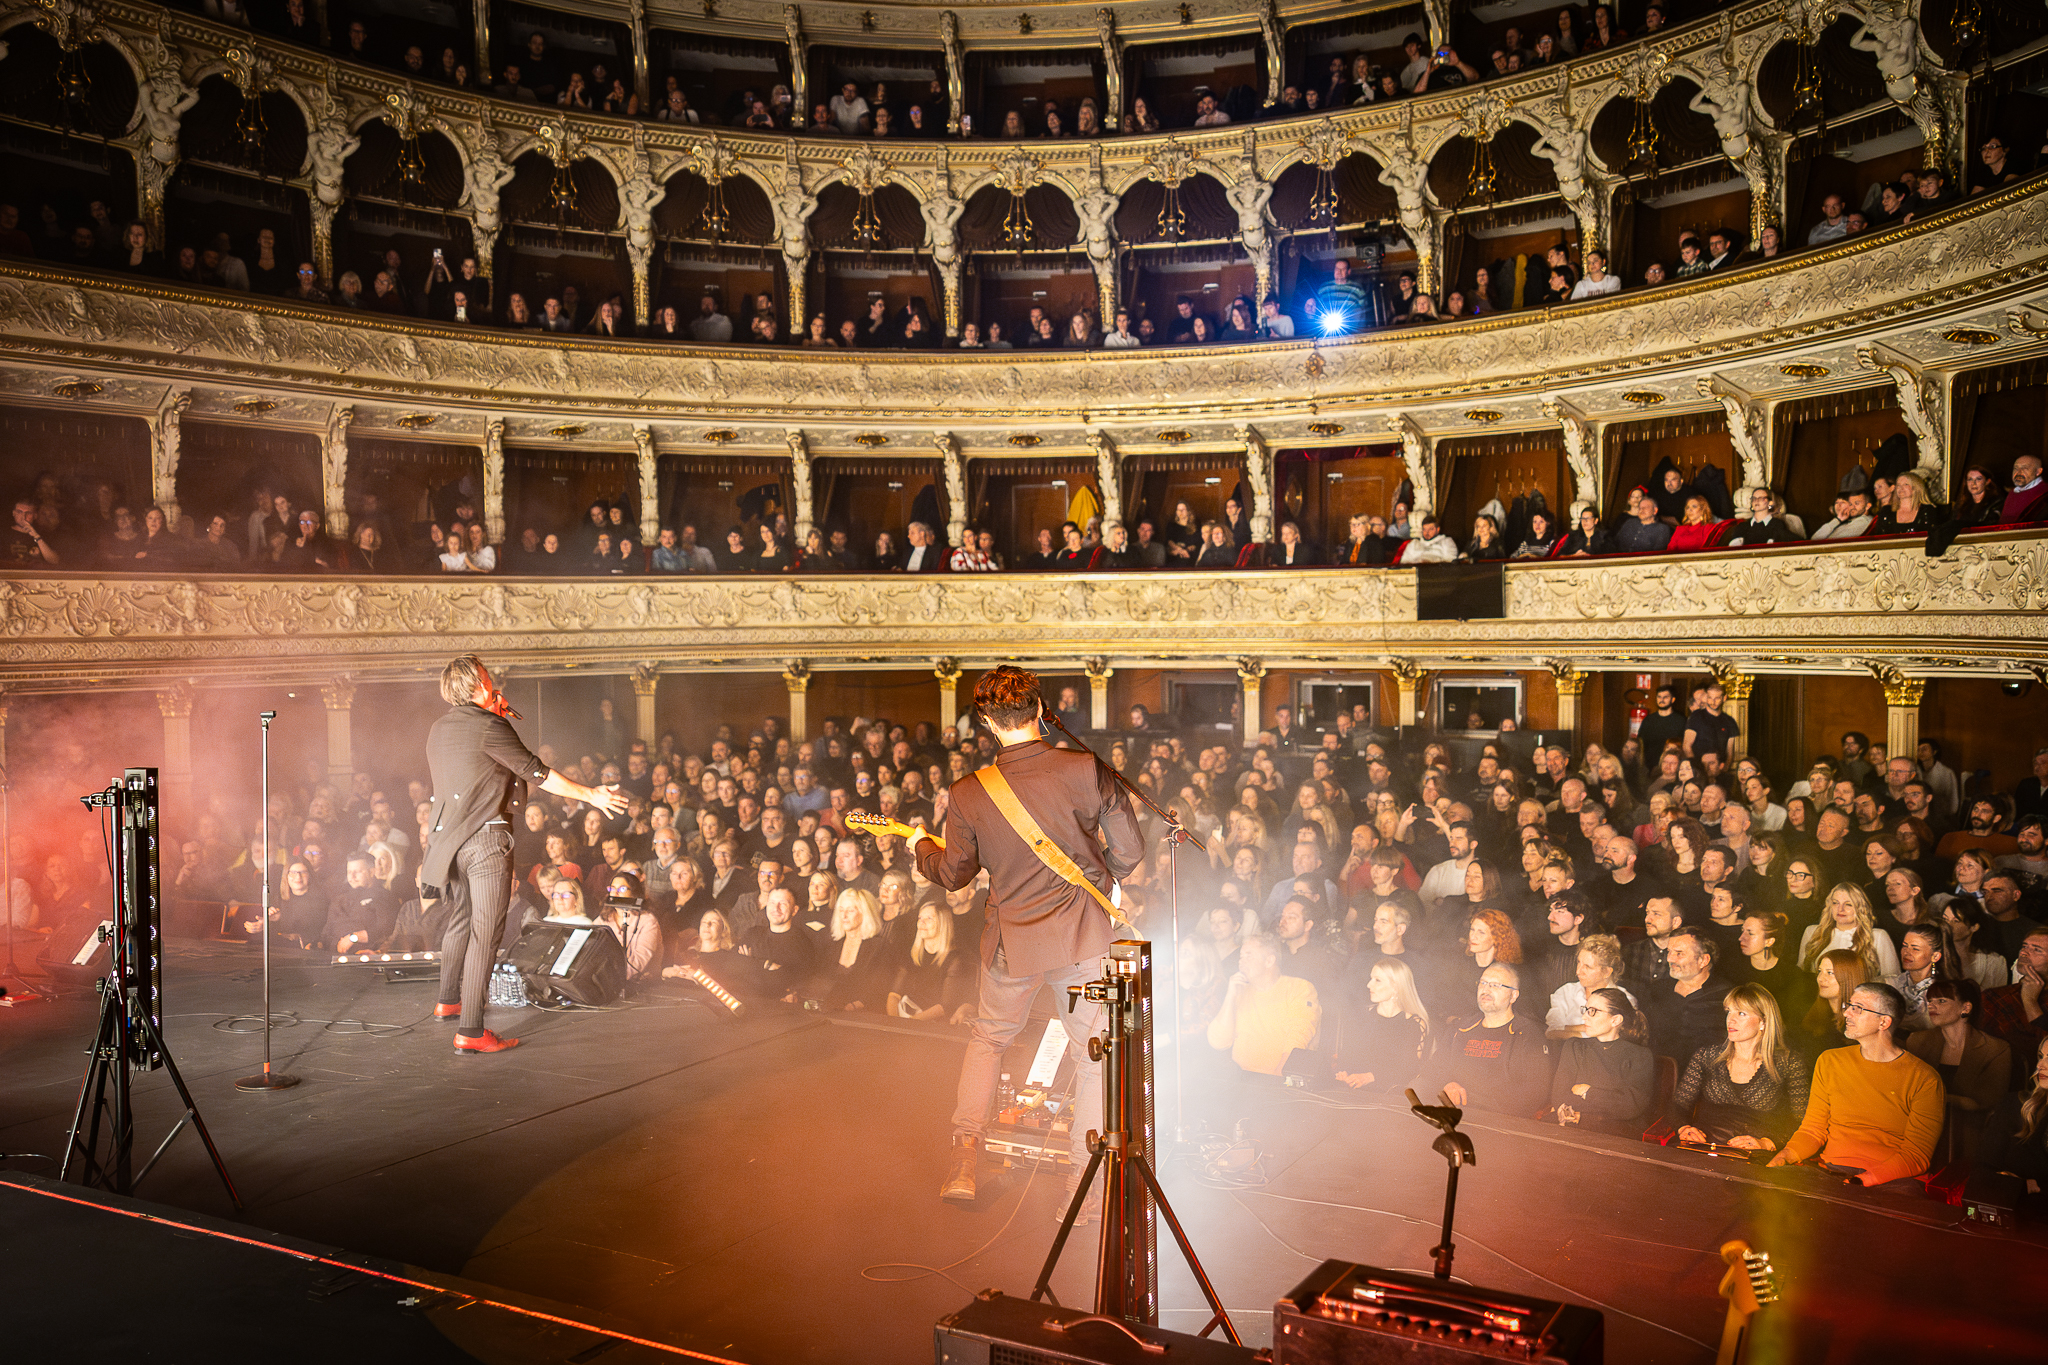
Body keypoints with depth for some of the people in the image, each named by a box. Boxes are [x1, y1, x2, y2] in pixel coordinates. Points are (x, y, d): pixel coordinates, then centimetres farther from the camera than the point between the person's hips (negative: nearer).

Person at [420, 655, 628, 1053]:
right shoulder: (489, 726, -12)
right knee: (486, 931, -7)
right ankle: (471, 1031, -10)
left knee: (461, 918, 26)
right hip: (486, 837, -8)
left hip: (448, 837, 8)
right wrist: (590, 794, 0)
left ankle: (448, 1000, 42)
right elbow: (537, 773, -9)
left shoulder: (438, 730, 12)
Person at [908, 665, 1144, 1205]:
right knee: (1094, 1053, 12)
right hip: (1083, 937, -1)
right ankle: (1086, 1179, 15)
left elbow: (953, 874, 2)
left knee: (988, 1038, 23)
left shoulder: (967, 795, -12)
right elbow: (1130, 848, -6)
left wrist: (921, 846, 23)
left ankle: (963, 1164, 19)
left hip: (1013, 941, 1)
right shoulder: (1086, 771, -14)